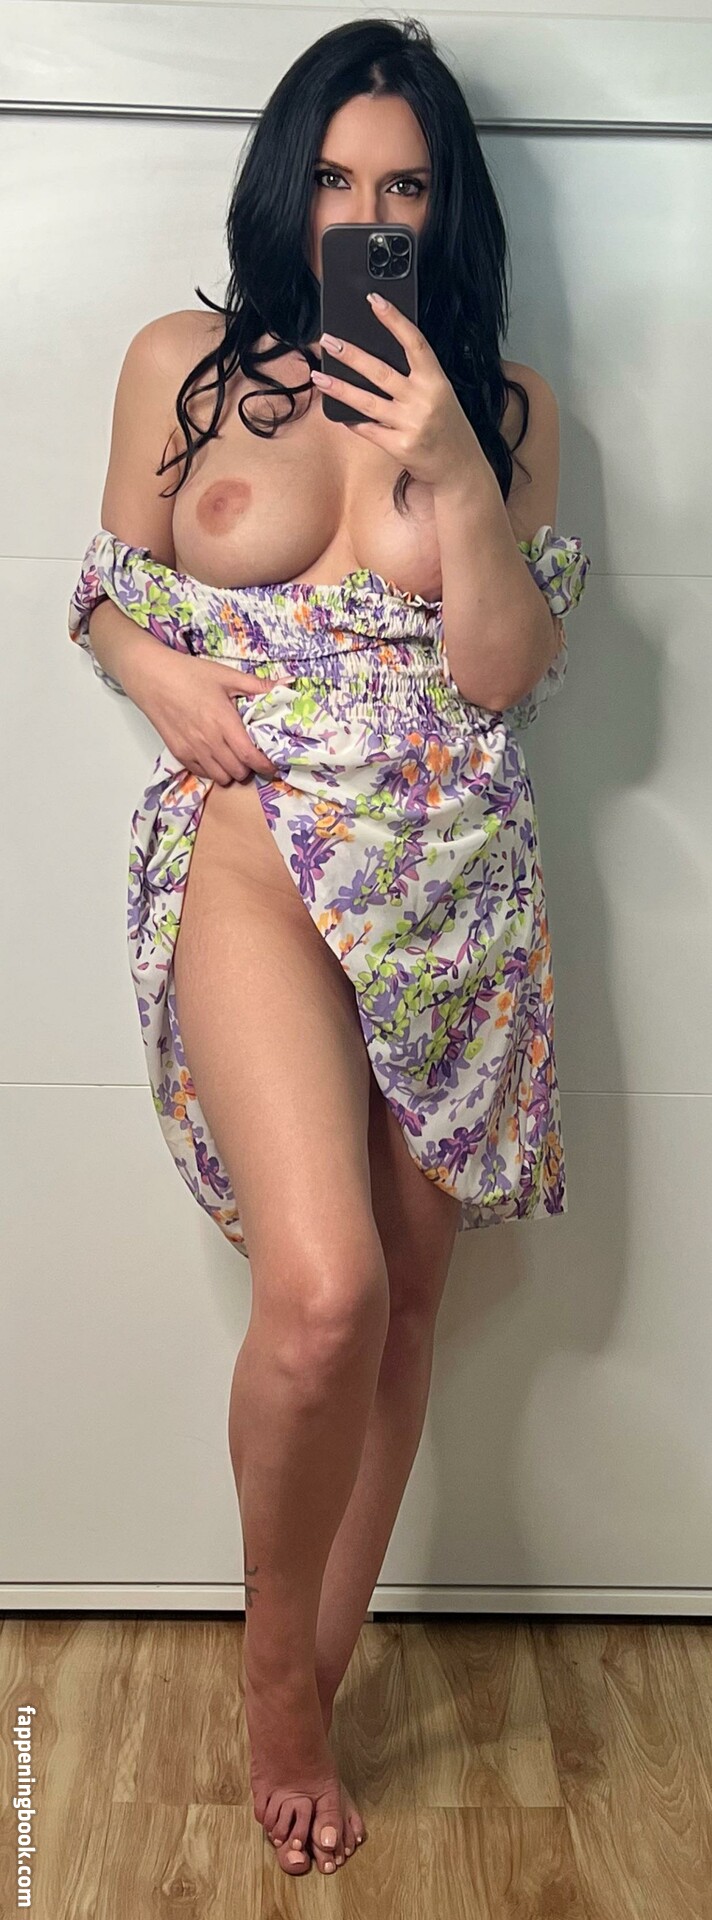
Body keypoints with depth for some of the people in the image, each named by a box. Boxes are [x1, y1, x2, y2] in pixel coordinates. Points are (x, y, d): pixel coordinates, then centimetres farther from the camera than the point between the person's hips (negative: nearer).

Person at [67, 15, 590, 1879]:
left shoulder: (505, 400, 9)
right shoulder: (183, 362, 6)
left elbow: (505, 675, 0)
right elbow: (109, 597, 13)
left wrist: (450, 463, -11)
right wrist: (173, 685, -8)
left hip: (457, 876, 3)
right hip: (254, 847, -2)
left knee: (404, 1295, 7)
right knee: (320, 1291, -21)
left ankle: (320, 1676, 30)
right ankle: (277, 1664, 10)